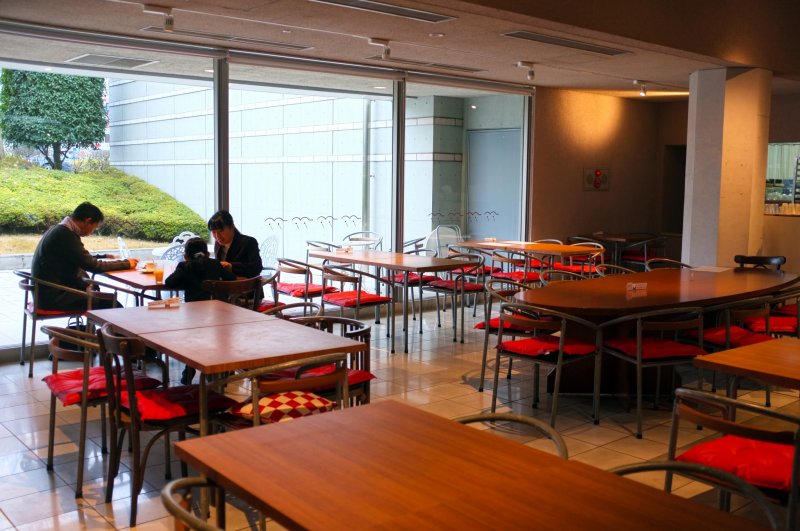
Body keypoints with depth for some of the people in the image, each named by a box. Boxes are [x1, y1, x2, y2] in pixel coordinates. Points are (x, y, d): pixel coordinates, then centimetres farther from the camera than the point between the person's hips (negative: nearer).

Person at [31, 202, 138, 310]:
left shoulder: (59, 229, 10)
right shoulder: (66, 235, -19)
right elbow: (93, 265, -17)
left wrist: (104, 256, 14)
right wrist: (126, 263, -8)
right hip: (53, 296, -11)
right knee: (110, 302, -12)